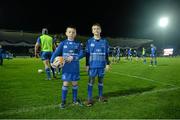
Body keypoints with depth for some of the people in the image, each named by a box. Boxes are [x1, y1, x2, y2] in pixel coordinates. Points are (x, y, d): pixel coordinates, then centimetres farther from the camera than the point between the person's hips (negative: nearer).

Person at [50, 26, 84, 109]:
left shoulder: (78, 44, 2)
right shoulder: (63, 43, 0)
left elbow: (81, 54, -5)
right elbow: (56, 53, -2)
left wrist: (73, 58, -19)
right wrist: (52, 62, -14)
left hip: (75, 68, 1)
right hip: (66, 68, -1)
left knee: (75, 83, 11)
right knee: (65, 83, 3)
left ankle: (75, 100, 29)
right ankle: (63, 101, 19)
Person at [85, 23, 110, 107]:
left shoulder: (104, 41, 4)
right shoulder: (89, 41, 0)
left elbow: (106, 54, 9)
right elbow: (87, 54, 1)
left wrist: (107, 64, 6)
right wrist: (87, 65, -2)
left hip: (101, 65, 2)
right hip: (92, 65, -2)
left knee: (101, 81, 12)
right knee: (91, 81, 2)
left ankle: (100, 96, 26)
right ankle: (89, 99, 11)